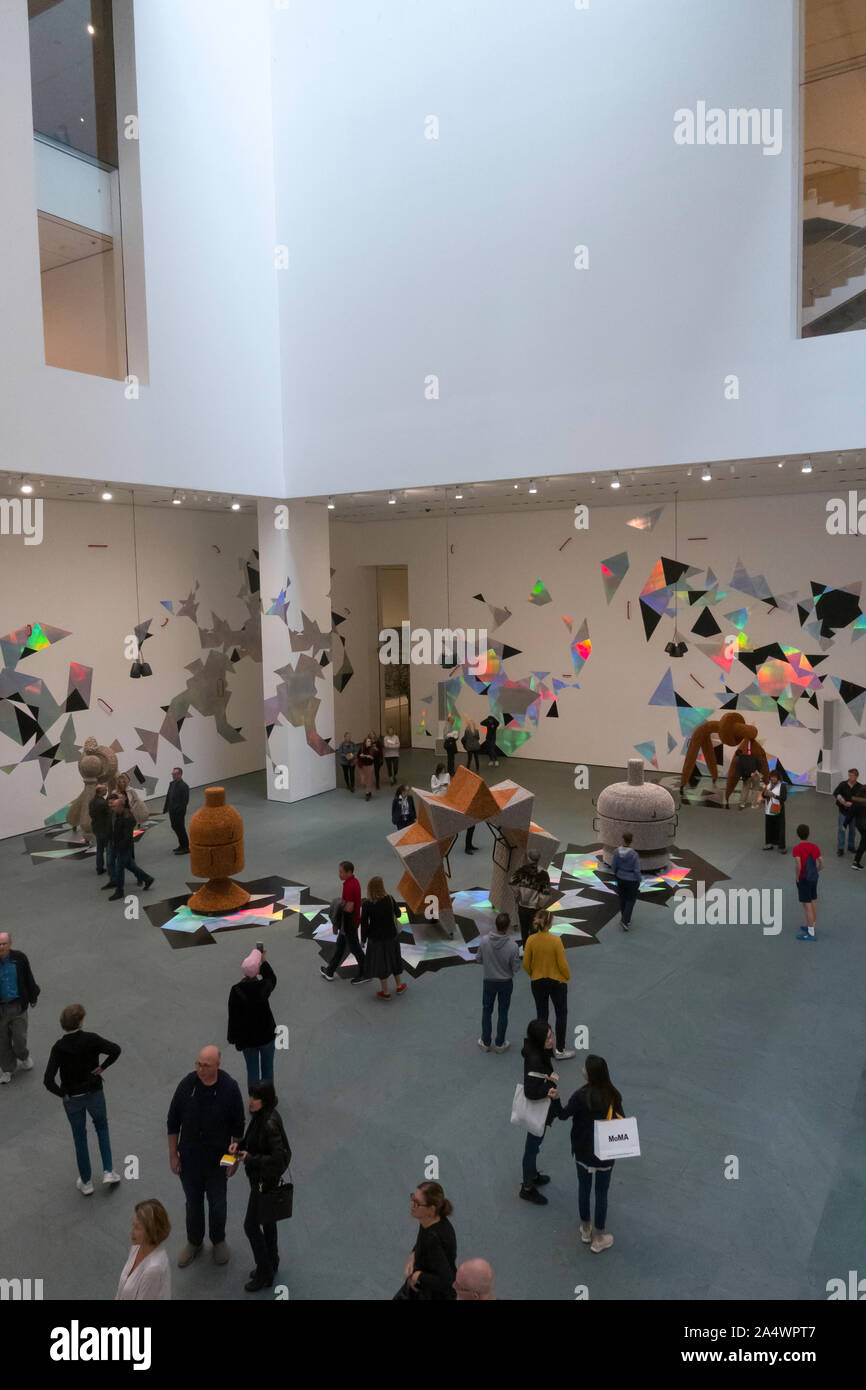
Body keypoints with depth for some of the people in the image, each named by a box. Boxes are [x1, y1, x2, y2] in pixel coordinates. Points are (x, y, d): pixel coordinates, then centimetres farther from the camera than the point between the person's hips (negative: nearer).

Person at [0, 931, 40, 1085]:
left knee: (20, 1038, 7)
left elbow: (28, 978, 3)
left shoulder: (19, 958, -10)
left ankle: (23, 1056, 40)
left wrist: (32, 998, 11)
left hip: (18, 1005, 0)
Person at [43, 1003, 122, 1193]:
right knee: (102, 1127, 25)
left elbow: (48, 1081, -21)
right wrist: (102, 1067, -13)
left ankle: (86, 1182, 29)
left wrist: (63, 1094, -6)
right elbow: (115, 1050, -29)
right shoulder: (91, 1039, -17)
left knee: (79, 1136, 19)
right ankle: (108, 1172, 18)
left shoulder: (59, 1047, -16)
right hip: (95, 1094, 0)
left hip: (72, 1099, 0)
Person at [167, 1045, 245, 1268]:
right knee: (193, 1202, 19)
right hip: (189, 1158, 1)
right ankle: (194, 1243, 43)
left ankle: (218, 1241, 41)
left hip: (217, 1159, -1)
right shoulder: (187, 1084, -16)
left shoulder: (229, 1088, -19)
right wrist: (173, 1154, -1)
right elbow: (173, 1122, -4)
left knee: (217, 1203, 15)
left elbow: (238, 1125, -7)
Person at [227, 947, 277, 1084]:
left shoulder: (236, 991, -19)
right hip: (266, 1035, 0)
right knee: (267, 1068, 20)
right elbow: (272, 979, 4)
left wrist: (233, 1037, 3)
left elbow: (233, 1016, -10)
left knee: (252, 1070, 18)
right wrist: (263, 961, 2)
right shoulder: (263, 986, -22)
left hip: (247, 1038, 0)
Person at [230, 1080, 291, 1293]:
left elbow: (277, 1158, -31)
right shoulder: (261, 1115, -5)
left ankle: (264, 1274, 24)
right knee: (267, 1219, 23)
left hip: (265, 1179, -8)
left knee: (251, 1225, 7)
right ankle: (271, 1263, 42)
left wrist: (250, 1159, -23)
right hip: (263, 1177, 8)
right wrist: (240, 1144, -4)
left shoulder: (270, 1123, -32)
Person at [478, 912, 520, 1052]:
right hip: (506, 983, -1)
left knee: (487, 1011, 20)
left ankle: (485, 1042, 31)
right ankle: (500, 1044, 29)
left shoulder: (484, 941, -22)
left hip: (489, 981, 1)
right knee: (503, 1013, 17)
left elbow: (478, 959, -7)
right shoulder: (512, 945, -27)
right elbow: (516, 968, -16)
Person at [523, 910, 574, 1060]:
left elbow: (526, 964, -6)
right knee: (561, 1015, 15)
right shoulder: (556, 940, -22)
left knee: (541, 1015, 17)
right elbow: (562, 964, -15)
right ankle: (560, 1050, 21)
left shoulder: (531, 940, -13)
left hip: (538, 982, 3)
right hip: (557, 981, -3)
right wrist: (567, 977, 4)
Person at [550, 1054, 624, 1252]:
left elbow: (563, 1115, -11)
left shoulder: (581, 1096, -23)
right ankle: (598, 1239, 27)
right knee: (601, 1193, 15)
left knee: (584, 1188, 21)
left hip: (583, 1152, 0)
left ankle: (585, 1231, 39)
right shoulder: (613, 1096, -19)